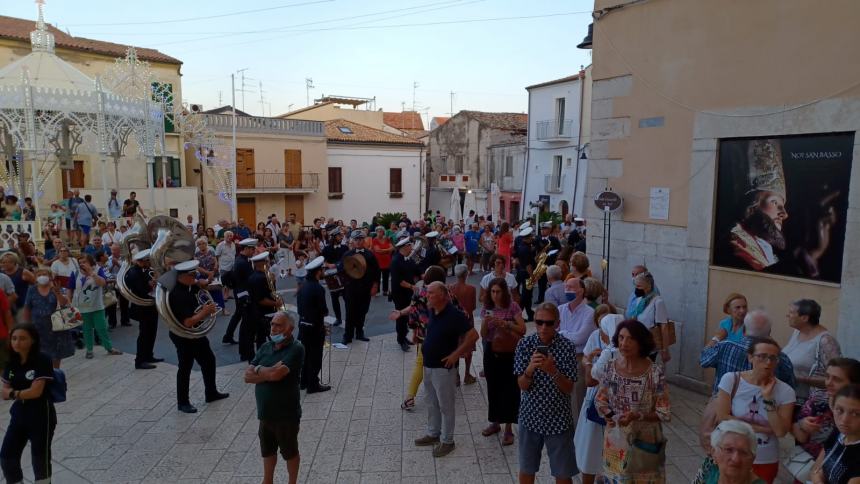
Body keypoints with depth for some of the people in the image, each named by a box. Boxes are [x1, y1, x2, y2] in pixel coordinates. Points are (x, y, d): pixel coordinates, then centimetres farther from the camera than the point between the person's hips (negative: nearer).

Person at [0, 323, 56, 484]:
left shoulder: (42, 360, -16)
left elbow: (36, 391, -21)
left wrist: (14, 394, -6)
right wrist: (23, 393, -16)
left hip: (41, 416, -7)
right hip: (19, 414, 7)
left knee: (40, 458, 5)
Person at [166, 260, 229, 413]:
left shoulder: (187, 287, -1)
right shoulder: (178, 295, -29)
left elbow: (199, 284, 23)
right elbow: (188, 322, -33)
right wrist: (206, 311, -22)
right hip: (184, 336, -10)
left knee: (208, 360, 18)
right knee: (185, 368, 4)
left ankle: (211, 393, 34)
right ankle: (183, 403, 20)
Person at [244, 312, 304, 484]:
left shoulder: (296, 349, -18)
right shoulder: (265, 347, 2)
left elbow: (276, 374, -28)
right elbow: (247, 376, -2)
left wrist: (259, 370, -10)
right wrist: (269, 373, -17)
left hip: (286, 414, -6)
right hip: (265, 412, 6)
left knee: (290, 452, 14)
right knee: (267, 450, 23)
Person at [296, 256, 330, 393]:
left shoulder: (303, 286, 4)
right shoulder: (318, 289, -21)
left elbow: (299, 306, 9)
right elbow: (323, 310, -19)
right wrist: (325, 312, 1)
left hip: (303, 324, 8)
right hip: (315, 327, -8)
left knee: (306, 353, 18)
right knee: (315, 356, 3)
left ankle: (304, 381, 27)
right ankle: (313, 385, 9)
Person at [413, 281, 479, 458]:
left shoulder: (454, 314, -21)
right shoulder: (432, 312, 3)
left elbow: (473, 335, -22)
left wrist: (456, 354, -19)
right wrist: (425, 346, 10)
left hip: (443, 368, -8)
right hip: (428, 365, 8)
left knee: (446, 406, 5)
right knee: (431, 403, 20)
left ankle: (447, 441, 18)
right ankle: (433, 434, 35)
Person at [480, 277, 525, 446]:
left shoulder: (513, 307, -8)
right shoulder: (487, 308, 1)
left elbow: (523, 330, -14)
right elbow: (483, 335, 1)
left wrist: (505, 323, -25)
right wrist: (485, 323, -18)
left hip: (510, 354, -4)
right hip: (491, 353, 4)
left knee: (510, 390, -1)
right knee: (493, 388, 13)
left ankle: (508, 429, 9)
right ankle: (495, 423, 29)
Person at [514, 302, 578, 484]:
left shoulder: (567, 347, -12)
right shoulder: (525, 344, -8)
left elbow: (568, 389, -11)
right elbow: (522, 385, -10)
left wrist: (552, 370, -29)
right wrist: (530, 369, -31)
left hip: (558, 419, -1)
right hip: (530, 416, 2)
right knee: (526, 469, 17)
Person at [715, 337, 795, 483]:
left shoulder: (785, 391, -8)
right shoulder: (731, 379, -11)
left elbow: (780, 431, -14)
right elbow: (722, 417, -14)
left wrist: (768, 398, -22)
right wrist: (763, 429, -14)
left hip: (766, 462, 1)